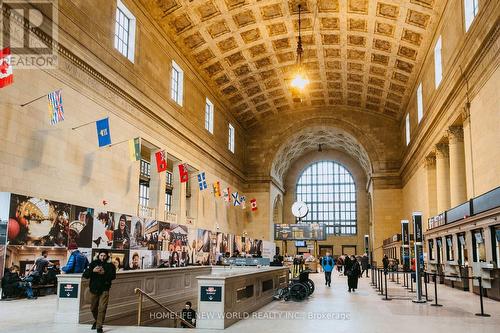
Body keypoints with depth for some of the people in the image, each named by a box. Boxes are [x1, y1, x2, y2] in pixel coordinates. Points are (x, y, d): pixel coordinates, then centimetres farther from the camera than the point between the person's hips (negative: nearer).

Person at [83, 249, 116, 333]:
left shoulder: (110, 265, -3)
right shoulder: (93, 264, 1)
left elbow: (113, 276, -16)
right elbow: (85, 275, -7)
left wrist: (104, 273, -30)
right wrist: (93, 270, -24)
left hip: (104, 290, -2)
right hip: (94, 289, 3)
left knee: (102, 308, -10)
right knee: (93, 308, 16)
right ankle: (97, 321, 42)